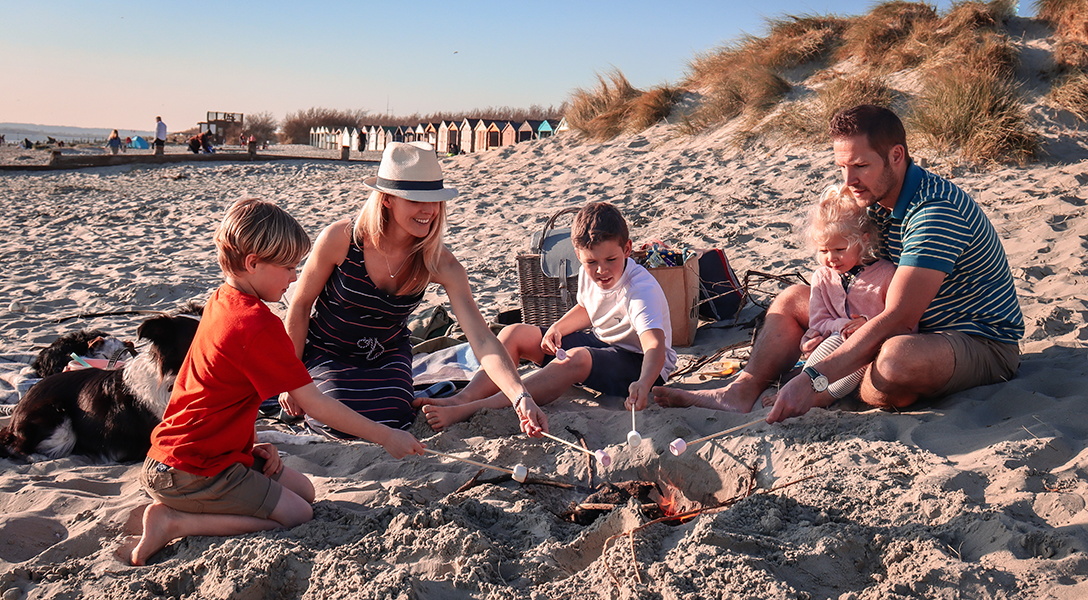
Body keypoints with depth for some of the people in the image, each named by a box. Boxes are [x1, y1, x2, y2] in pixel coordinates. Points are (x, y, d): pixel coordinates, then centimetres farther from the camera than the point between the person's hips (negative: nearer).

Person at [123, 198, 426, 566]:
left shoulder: (221, 302, 7)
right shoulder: (259, 325, -23)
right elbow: (314, 404, -19)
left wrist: (249, 447, 7)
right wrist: (387, 438, -11)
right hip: (190, 473, -10)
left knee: (303, 490, 13)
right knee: (297, 515, -5)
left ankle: (180, 508, 7)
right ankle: (177, 522, -8)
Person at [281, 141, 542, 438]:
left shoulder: (439, 264, -22)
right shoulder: (341, 238, -27)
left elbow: (482, 339, -30)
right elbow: (300, 305, -12)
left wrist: (521, 397, -45)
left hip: (388, 354, 2)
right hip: (326, 351, -1)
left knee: (392, 422, -19)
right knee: (343, 424, -22)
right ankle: (313, 392, 14)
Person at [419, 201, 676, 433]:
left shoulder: (642, 289, -28)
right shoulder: (588, 273, -5)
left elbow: (655, 345, -42)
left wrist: (643, 383, -63)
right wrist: (557, 328, -4)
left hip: (639, 364, -9)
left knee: (577, 358, -41)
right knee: (515, 333, -4)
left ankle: (473, 409, -50)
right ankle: (464, 397, -24)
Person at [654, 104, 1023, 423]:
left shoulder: (934, 211, -28)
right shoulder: (874, 200, 1)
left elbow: (898, 320, -35)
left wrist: (814, 380, -40)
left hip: (983, 345, -9)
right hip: (917, 328, 9)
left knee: (898, 356, -43)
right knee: (792, 300, 6)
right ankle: (742, 392, -15)